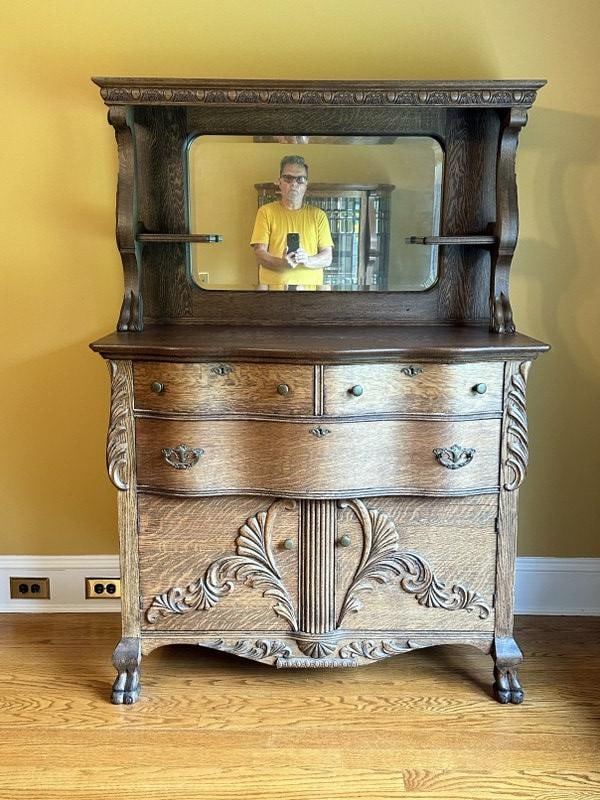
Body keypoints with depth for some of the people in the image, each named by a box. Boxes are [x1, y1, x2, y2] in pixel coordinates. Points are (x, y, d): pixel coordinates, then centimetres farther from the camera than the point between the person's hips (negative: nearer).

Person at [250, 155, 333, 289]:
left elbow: (327, 257, 4)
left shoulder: (318, 215, 9)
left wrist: (307, 260, -16)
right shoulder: (266, 212, 5)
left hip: (310, 285, 1)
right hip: (274, 285, -1)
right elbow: (260, 253, -2)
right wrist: (281, 263, -20)